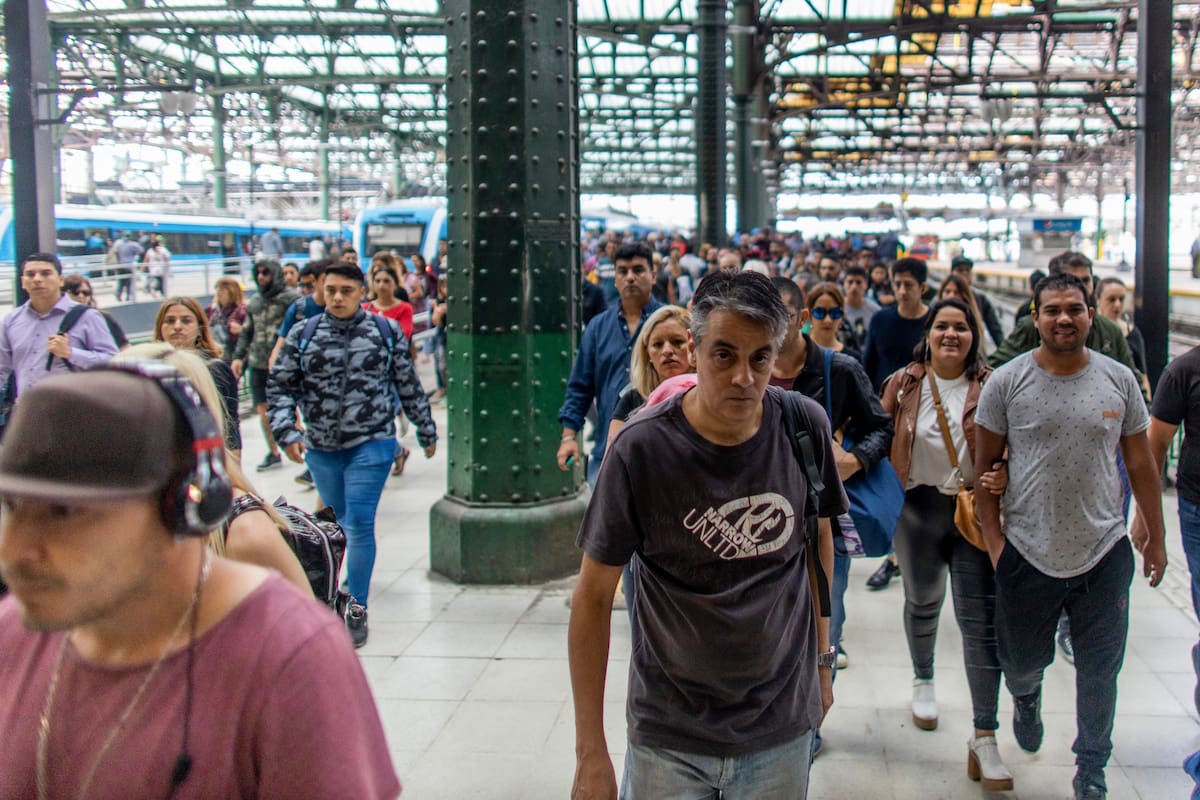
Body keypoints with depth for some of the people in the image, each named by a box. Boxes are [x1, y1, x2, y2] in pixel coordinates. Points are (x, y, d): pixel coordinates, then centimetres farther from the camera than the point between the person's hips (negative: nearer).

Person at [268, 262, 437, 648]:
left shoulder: (387, 332, -1)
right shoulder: (302, 335, -1)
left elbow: (408, 385, 7)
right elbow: (281, 388, 1)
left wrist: (426, 431, 13)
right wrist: (287, 432, -12)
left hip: (372, 444, -2)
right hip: (320, 448, 3)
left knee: (359, 523, -9)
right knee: (336, 523, 18)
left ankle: (357, 609, 0)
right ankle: (341, 585, 41)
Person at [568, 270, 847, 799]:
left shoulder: (805, 427, -8)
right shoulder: (642, 448, -17)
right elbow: (593, 596, -10)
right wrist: (590, 754, -9)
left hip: (783, 727, 3)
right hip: (669, 738, -2)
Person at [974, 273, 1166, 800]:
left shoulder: (1118, 380, 0)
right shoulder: (1007, 382, -5)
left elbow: (1141, 463, 8)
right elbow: (985, 465, 0)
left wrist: (1154, 537, 11)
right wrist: (993, 538, -5)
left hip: (1104, 554, 1)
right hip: (1027, 554, -1)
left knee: (1100, 671, 10)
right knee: (1021, 663, 14)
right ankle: (1026, 697, 51)